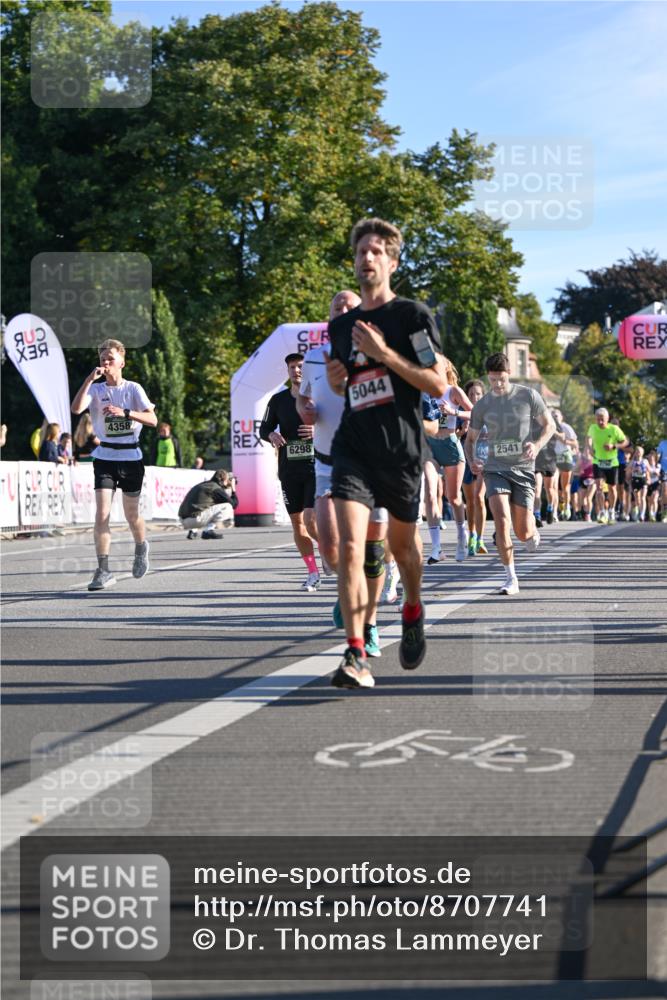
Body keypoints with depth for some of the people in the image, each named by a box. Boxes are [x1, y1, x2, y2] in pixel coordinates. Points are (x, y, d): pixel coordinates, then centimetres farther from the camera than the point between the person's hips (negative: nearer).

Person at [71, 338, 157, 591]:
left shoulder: (133, 388, 0)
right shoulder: (96, 389, 2)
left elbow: (152, 420, -11)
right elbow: (76, 408, -18)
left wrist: (125, 412, -24)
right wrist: (90, 378, -20)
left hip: (131, 457, 0)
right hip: (105, 457, 0)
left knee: (131, 514, 12)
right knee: (101, 513, -13)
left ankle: (141, 548, 43)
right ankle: (103, 571, -12)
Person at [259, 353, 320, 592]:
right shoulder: (278, 400, 8)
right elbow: (264, 428, 15)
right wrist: (271, 435, -8)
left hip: (316, 468, -4)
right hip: (289, 471, 4)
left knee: (311, 520, -16)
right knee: (297, 522, 7)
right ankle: (313, 573, 18)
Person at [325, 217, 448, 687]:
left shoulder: (414, 314, -3)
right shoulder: (341, 326, 13)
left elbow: (438, 384, -9)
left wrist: (384, 353, -16)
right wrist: (336, 379, 4)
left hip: (402, 450, -2)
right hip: (353, 449, 3)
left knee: (403, 543, 15)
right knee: (350, 547, -15)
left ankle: (413, 612, 46)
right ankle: (357, 657, -17)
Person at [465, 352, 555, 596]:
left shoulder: (528, 396, -2)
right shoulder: (482, 406, 4)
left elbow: (549, 425, 5)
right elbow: (470, 438, 15)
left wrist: (537, 444, -16)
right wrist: (471, 460, -7)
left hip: (523, 469, -1)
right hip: (495, 469, 1)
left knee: (523, 533, -1)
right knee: (501, 520, -19)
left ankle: (532, 529, 40)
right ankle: (511, 578, -10)